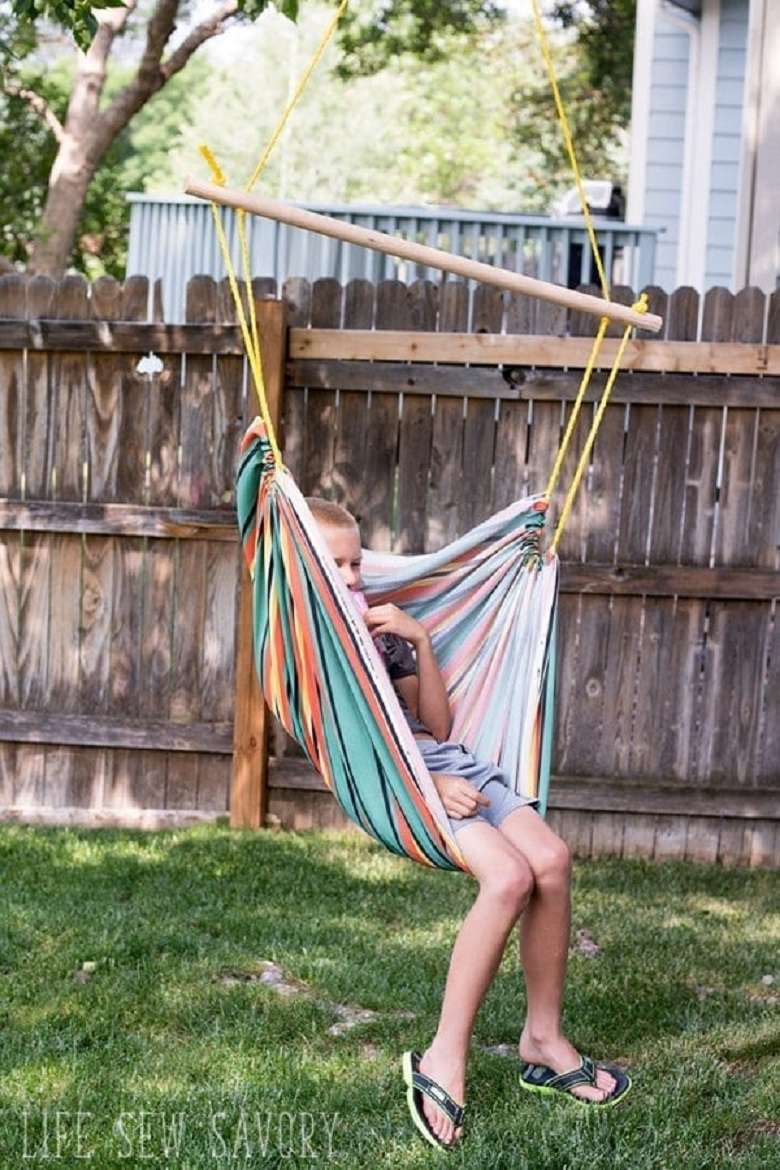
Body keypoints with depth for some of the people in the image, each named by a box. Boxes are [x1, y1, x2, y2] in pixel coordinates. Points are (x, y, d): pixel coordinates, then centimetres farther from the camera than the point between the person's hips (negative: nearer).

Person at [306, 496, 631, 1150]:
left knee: (551, 860, -16)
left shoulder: (379, 628, 23)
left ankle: (544, 1037, -4)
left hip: (445, 760, 7)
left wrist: (419, 641, 8)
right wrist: (426, 782, -19)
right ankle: (445, 1061, -26)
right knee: (509, 876, -29)